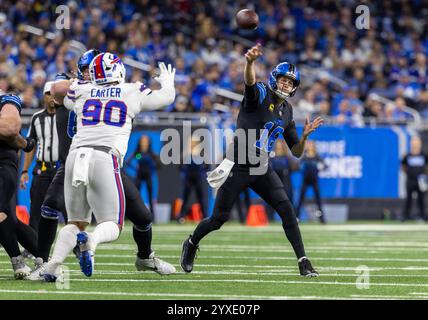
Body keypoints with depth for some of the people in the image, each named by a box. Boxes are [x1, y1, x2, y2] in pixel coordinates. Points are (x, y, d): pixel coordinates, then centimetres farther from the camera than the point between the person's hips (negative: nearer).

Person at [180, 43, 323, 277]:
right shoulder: (260, 95, -9)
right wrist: (250, 62, -58)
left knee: (287, 211, -12)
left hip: (262, 170, 5)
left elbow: (296, 152, 13)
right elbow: (250, 80, -35)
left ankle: (303, 262, -8)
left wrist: (305, 135, -8)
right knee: (218, 219, 4)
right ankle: (192, 244, 33)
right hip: (237, 168, -5)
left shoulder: (287, 111, 9)